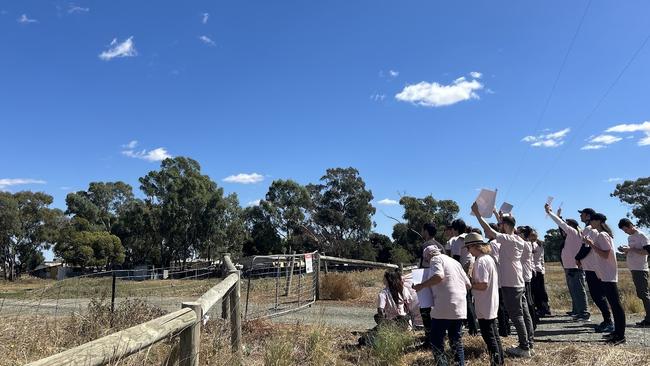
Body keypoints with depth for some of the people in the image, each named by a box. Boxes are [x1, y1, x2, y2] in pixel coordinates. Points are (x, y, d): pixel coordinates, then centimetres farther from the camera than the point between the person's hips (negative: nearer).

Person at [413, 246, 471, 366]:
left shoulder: (436, 259, -1)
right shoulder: (455, 262, 22)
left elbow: (438, 276, -21)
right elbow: (468, 284, 19)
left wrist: (421, 285, -11)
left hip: (444, 309, -8)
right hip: (459, 308, 8)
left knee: (436, 342, 0)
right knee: (456, 342, 14)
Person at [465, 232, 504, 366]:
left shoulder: (480, 261, -21)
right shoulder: (489, 258, 9)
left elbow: (483, 285, -25)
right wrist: (472, 279, 8)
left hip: (484, 306, -9)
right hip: (492, 304, 9)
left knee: (489, 336, 1)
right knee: (494, 334, 18)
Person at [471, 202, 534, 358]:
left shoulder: (508, 239, -16)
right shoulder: (518, 240, 10)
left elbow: (490, 231, -23)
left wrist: (477, 214, -19)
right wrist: (501, 217, 31)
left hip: (510, 284, -9)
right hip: (518, 282, 9)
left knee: (516, 315, -4)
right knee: (524, 313, 11)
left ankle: (524, 347, 1)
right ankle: (529, 345, 17)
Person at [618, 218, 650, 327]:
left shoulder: (641, 236, -8)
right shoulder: (629, 237, 17)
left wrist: (630, 249, -19)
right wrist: (626, 251, 5)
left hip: (641, 269, -9)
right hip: (633, 269, 9)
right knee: (641, 294, 10)